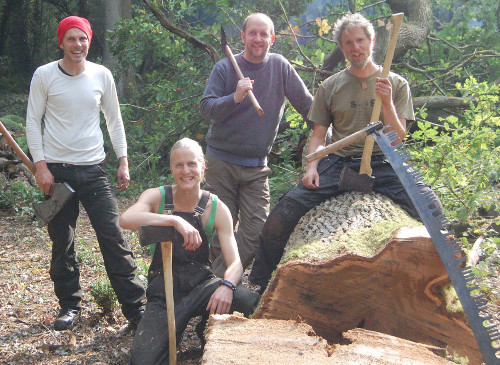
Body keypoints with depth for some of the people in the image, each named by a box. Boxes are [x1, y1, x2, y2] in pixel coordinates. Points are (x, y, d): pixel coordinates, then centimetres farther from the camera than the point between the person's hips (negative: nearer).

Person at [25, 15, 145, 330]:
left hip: (94, 169, 1)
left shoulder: (101, 75, 4)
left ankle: (135, 307, 2)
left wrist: (123, 162, 6)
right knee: (62, 244, 6)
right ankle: (69, 306, 22)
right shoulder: (44, 75, -1)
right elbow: (33, 122, 0)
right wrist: (41, 166, -9)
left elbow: (114, 120, 11)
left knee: (114, 238, -4)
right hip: (57, 170, -1)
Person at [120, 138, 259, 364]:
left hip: (201, 283, 2)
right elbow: (126, 220, -27)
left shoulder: (216, 208, -3)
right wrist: (175, 220, -38)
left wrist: (226, 285, -34)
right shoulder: (157, 197, -4)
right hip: (164, 288, -1)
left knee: (251, 302, -29)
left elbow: (235, 262, -11)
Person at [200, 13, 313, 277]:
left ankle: (219, 280, 2)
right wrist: (235, 98, -25)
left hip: (256, 167, 2)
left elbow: (307, 104, 5)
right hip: (221, 162, -1)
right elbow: (206, 109, -9)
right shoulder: (225, 68, -1)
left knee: (256, 230, -7)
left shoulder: (280, 67, 2)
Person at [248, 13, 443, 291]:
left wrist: (387, 102, -13)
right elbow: (319, 135, 14)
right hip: (338, 163, 1)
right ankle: (259, 287, -1)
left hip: (383, 164, 0)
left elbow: (398, 137, 2)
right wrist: (312, 167, -4)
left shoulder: (396, 84, 9)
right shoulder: (331, 87, 12)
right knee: (285, 212, -19)